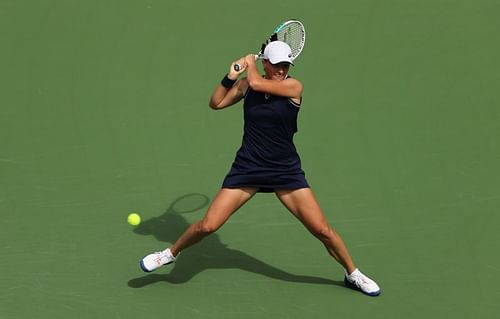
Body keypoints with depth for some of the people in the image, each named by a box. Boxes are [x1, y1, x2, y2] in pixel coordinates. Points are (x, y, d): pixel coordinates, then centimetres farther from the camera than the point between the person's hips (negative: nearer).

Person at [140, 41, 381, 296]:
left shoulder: (293, 87, -10)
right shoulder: (246, 85, 1)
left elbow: (256, 83, -22)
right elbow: (216, 103, 8)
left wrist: (250, 63, -1)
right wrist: (231, 76, -5)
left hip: (286, 170, -1)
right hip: (247, 167, 2)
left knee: (322, 230, -4)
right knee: (207, 226, -4)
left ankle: (353, 274, 20)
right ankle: (171, 253, 25)